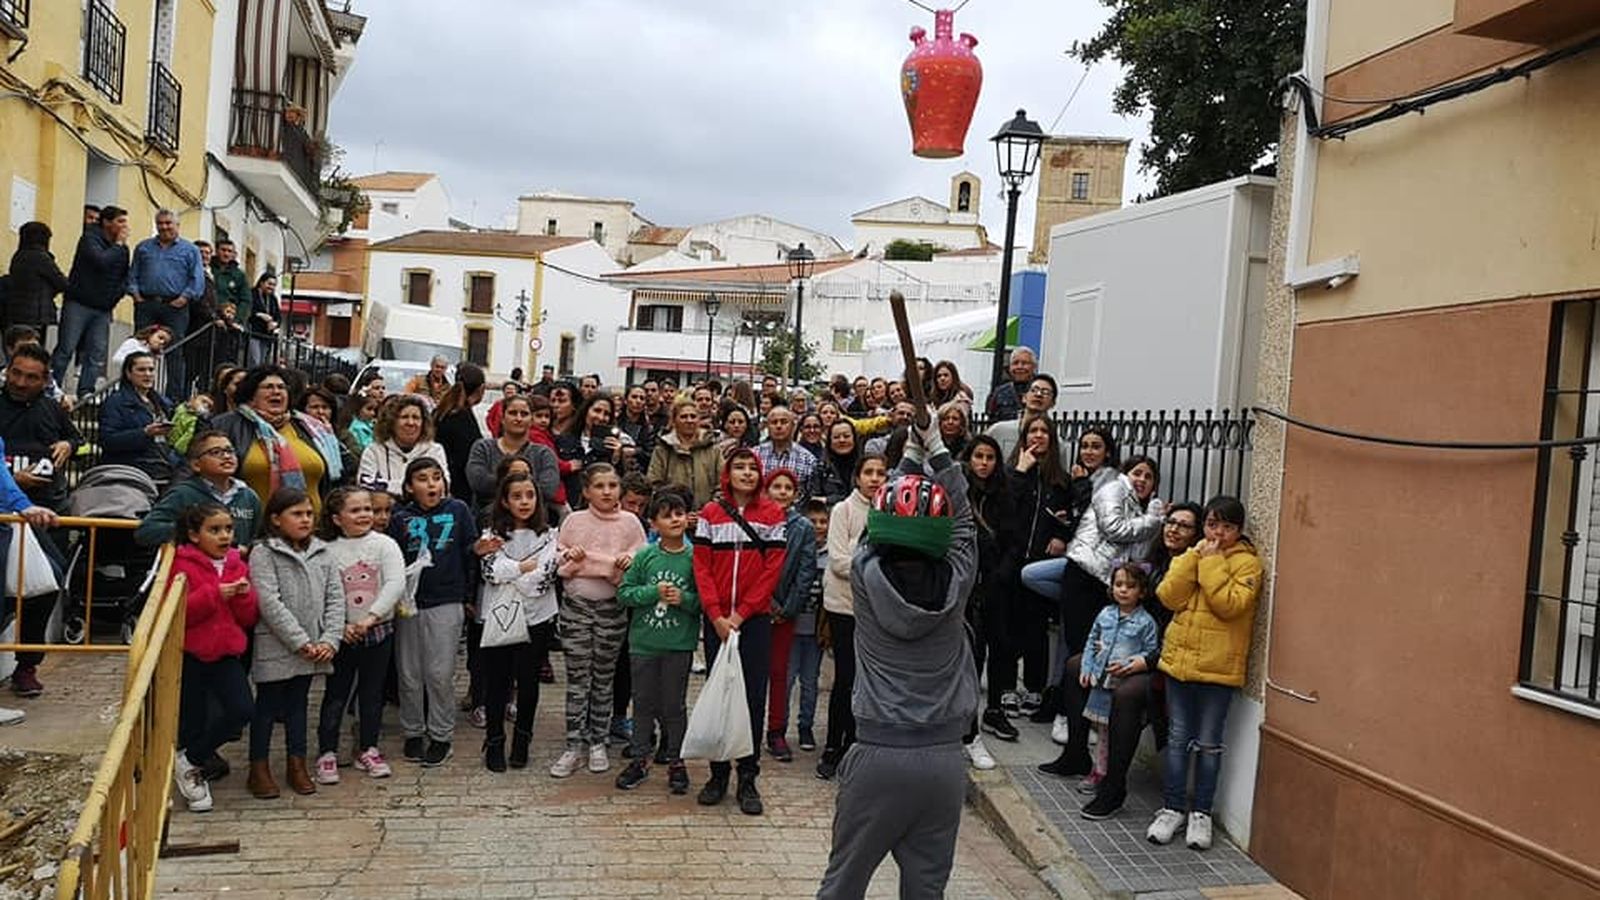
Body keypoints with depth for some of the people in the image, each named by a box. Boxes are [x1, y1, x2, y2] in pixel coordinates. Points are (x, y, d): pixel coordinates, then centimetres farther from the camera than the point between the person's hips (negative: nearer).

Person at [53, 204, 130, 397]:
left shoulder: (122, 249, 13)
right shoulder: (90, 238, -6)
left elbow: (125, 276, 22)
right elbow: (102, 261, -24)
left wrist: (119, 292, 4)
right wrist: (118, 244, -11)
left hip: (103, 309, 6)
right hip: (78, 304, -6)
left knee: (96, 354, 0)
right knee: (66, 349, -6)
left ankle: (86, 393, 2)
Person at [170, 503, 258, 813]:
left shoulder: (238, 566, 8)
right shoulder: (181, 565, -7)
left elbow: (249, 618, 8)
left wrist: (244, 595, -13)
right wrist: (214, 594, -23)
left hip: (227, 653, 4)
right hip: (189, 655, -4)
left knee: (243, 709, -11)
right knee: (192, 719, 6)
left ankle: (191, 758, 8)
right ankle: (189, 765, 30)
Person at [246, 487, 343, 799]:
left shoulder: (322, 553, 6)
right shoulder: (263, 554, -9)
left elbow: (335, 598, 4)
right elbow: (270, 603, -16)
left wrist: (330, 639, -9)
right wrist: (300, 642, -19)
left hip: (313, 650, 5)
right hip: (275, 647, -5)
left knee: (298, 704, 16)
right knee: (268, 706, 6)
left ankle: (297, 765, 26)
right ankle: (259, 770, 18)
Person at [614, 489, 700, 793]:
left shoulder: (695, 557, -5)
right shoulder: (644, 556, -2)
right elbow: (624, 592, -1)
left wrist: (684, 599, -19)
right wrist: (654, 592, -14)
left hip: (679, 645, -2)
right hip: (643, 642, 2)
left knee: (674, 705, 8)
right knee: (643, 703, 13)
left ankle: (676, 762, 21)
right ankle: (640, 760, 26)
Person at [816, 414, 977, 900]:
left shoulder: (867, 573, -7)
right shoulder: (954, 583, -4)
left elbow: (883, 524, 11)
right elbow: (963, 522, 11)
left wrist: (911, 456, 19)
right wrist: (937, 449, 17)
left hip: (879, 754, -1)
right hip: (944, 757, 1)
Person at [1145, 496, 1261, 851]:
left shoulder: (1247, 563, -4)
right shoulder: (1189, 556, 11)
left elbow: (1230, 605, -19)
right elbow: (1169, 597, -4)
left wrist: (1212, 564, -16)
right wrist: (1194, 558, -8)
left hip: (1219, 666, -4)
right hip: (1179, 659, 4)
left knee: (1208, 744, 5)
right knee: (1177, 739, 9)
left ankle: (1201, 813, 17)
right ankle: (1172, 809, 18)